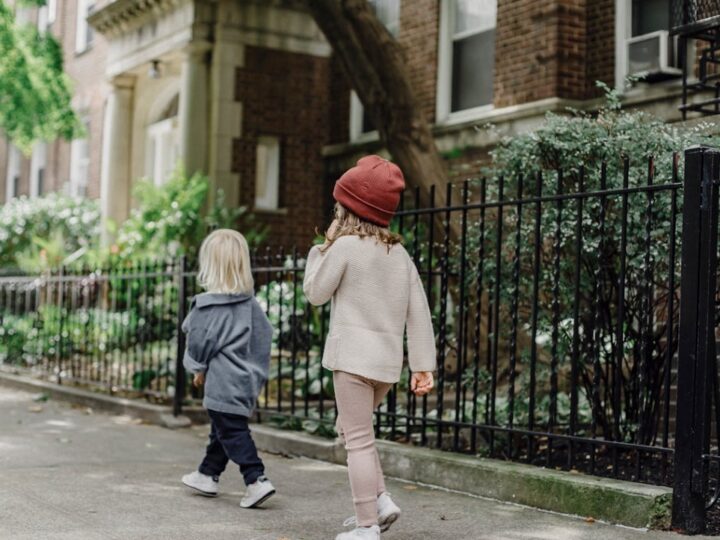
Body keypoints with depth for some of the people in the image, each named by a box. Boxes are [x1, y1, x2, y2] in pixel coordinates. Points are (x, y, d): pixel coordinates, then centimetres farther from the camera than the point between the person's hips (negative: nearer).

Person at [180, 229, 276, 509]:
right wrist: (257, 369, 17)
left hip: (223, 383, -8)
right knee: (222, 429, 21)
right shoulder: (250, 303, 3)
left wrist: (199, 368, 7)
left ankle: (257, 480, -10)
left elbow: (199, 342, -12)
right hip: (247, 379, 8)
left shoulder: (207, 305, -18)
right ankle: (208, 475, 36)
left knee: (232, 432, -3)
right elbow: (265, 334, 8)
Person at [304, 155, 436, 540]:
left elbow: (315, 292, 2)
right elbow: (418, 312, 7)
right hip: (388, 360, 7)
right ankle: (380, 500, 13)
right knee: (352, 430, 22)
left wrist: (322, 248, 10)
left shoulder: (345, 246, -7)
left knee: (359, 440, -2)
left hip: (354, 356, -7)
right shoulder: (399, 253, 10)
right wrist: (423, 364, 8)